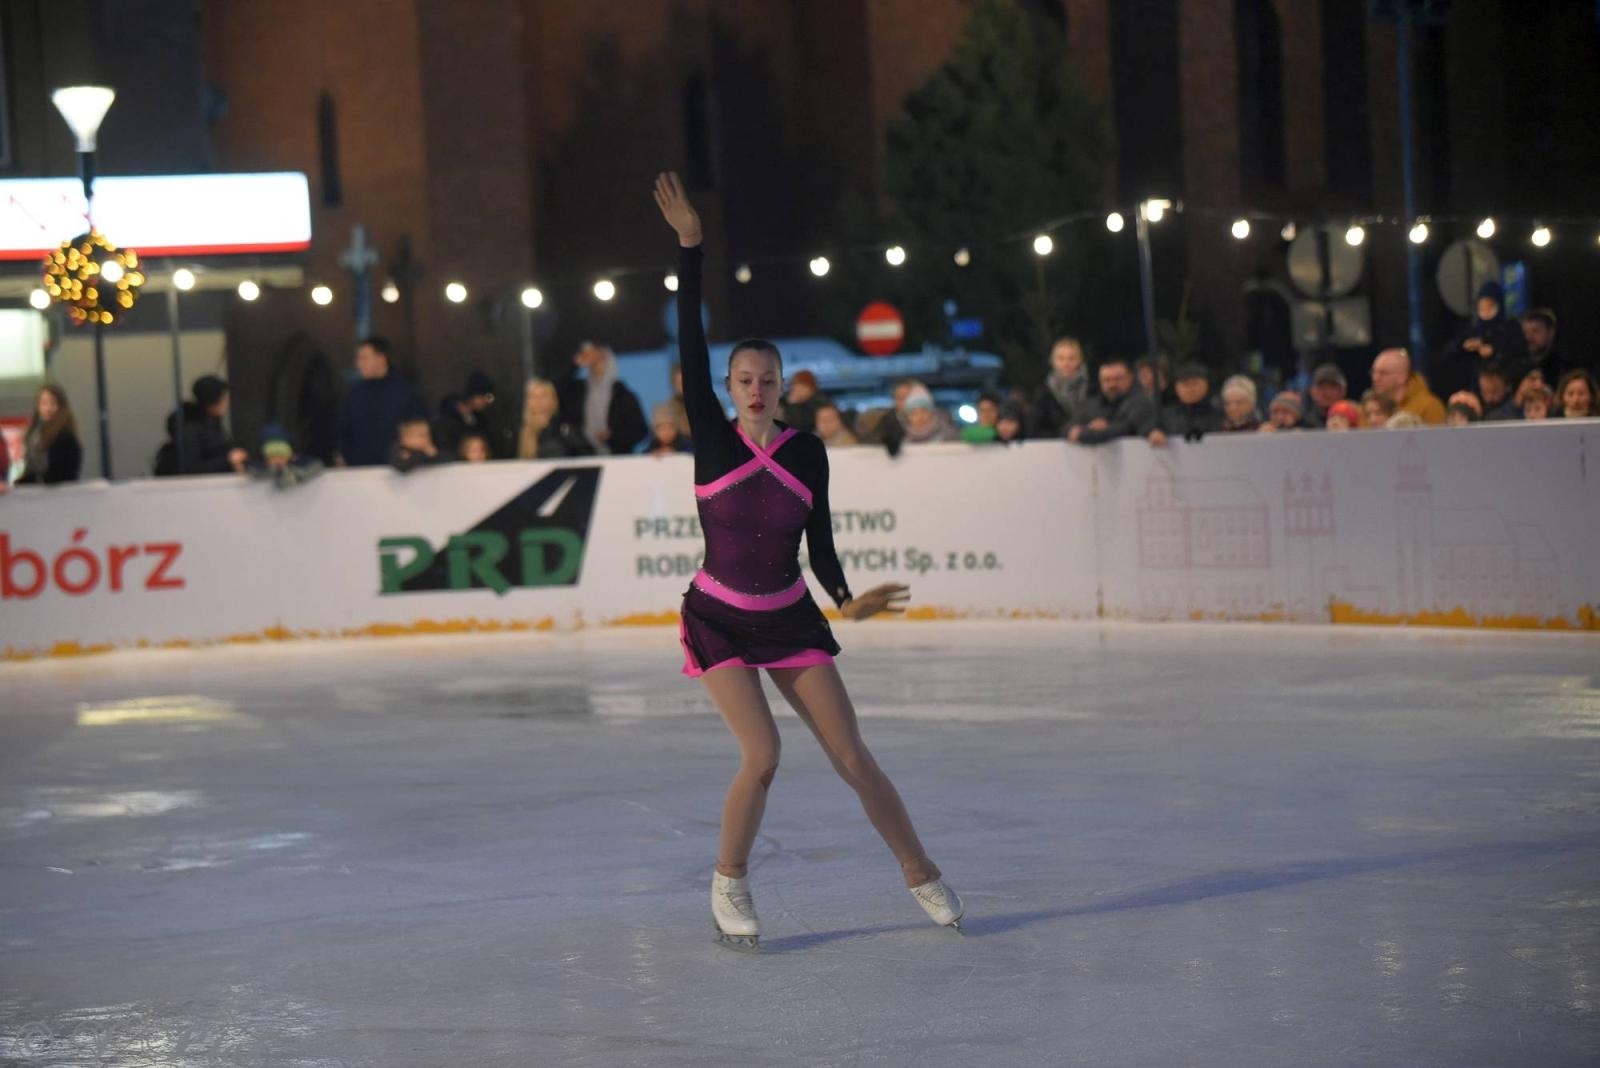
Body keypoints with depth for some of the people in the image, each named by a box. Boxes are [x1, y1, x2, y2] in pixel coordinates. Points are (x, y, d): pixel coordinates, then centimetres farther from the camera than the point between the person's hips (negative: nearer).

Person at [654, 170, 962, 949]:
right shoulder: (711, 437, -8)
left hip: (790, 619, 2)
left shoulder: (806, 452, -2)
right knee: (761, 755, -17)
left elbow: (819, 537, 3)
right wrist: (689, 247, -19)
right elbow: (691, 347, -15)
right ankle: (729, 885, 4)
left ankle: (922, 877, 13)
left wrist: (846, 600, -13)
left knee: (852, 757, -1)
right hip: (720, 620, -2)